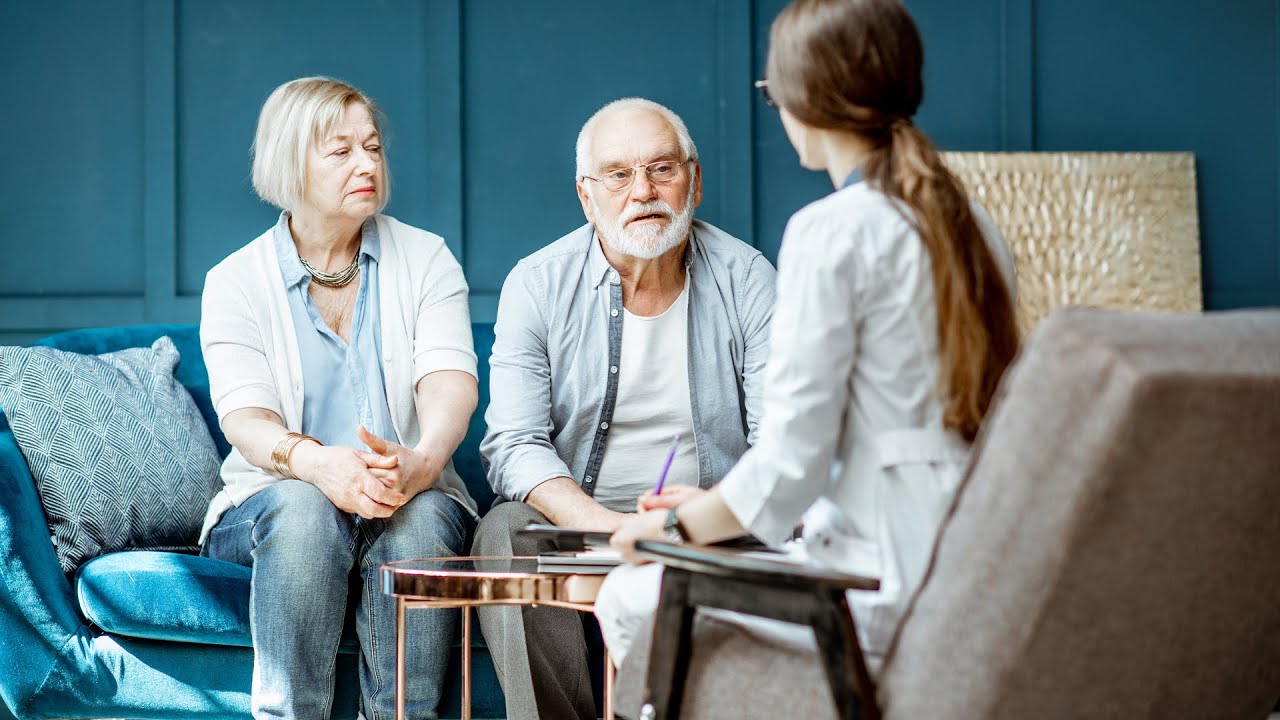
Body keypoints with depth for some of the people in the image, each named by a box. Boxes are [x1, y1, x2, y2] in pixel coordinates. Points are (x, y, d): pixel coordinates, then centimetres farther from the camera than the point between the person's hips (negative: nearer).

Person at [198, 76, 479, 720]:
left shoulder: (425, 261, 8)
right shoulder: (235, 281, 4)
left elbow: (449, 382, -9)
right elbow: (245, 416, -11)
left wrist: (421, 461, -34)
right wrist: (317, 462, -35)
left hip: (412, 494, 1)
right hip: (271, 499, 0)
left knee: (420, 517, -33)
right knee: (304, 510, -34)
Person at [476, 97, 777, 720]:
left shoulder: (746, 278, 2)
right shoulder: (537, 286, 2)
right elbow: (513, 445, -6)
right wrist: (603, 525, -25)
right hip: (576, 518, 0)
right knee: (505, 535, -30)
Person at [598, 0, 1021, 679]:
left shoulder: (830, 232, -14)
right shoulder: (975, 227, 10)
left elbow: (788, 465, -16)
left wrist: (673, 525, 3)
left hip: (888, 596, -8)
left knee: (628, 597, 8)